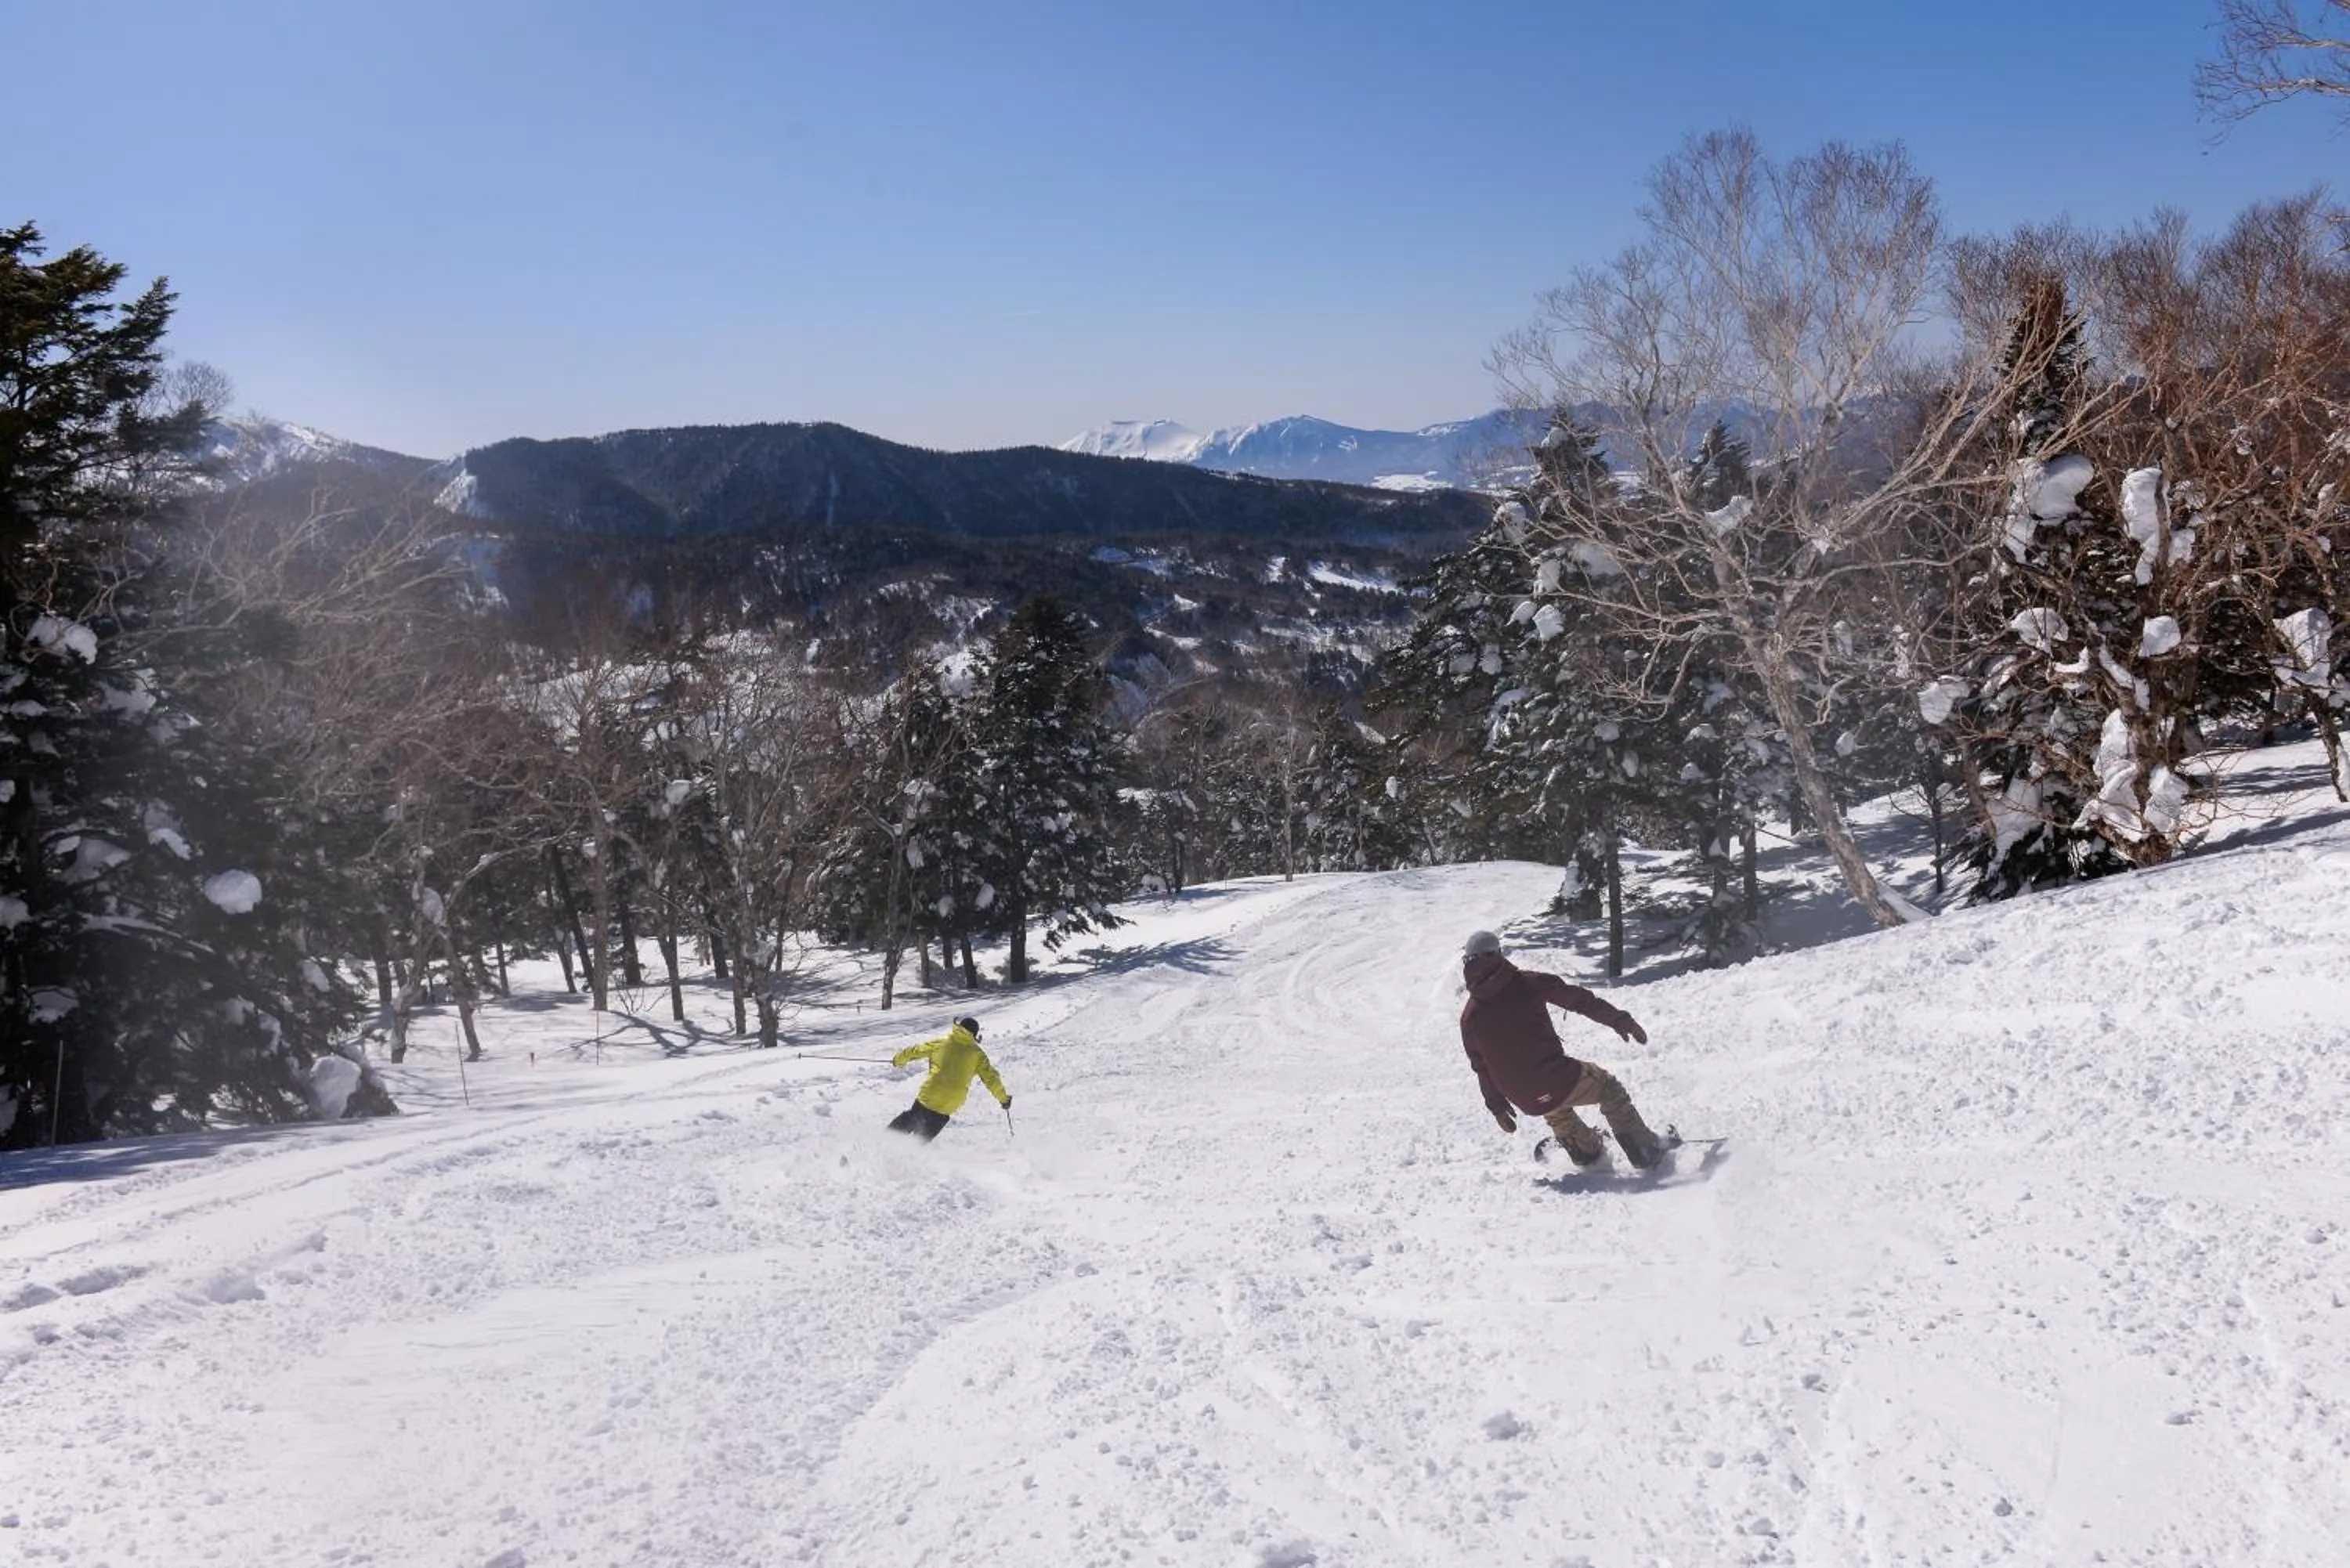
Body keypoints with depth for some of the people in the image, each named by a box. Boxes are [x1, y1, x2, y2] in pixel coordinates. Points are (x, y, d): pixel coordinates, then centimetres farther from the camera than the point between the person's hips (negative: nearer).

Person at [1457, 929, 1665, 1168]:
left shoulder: (1469, 1018, 1)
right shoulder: (1527, 983, -7)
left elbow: (1482, 1068, 11)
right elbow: (1578, 999, -7)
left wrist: (1497, 1106, 24)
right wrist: (1620, 1020, -1)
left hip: (1528, 1103, 4)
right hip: (1558, 1082, -4)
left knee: (1555, 1112, 38)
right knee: (1606, 1084, 23)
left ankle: (1588, 1151, 47)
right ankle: (1644, 1149, 16)